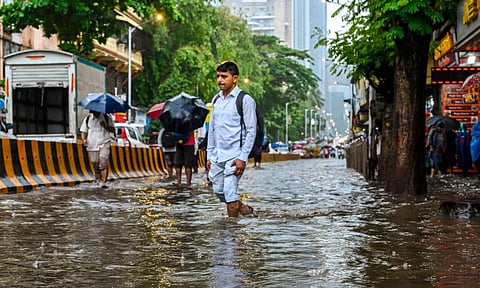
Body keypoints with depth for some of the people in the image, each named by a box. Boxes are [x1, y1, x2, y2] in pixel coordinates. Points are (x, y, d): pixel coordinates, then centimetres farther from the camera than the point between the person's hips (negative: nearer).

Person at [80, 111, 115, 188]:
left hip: (104, 144, -3)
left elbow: (112, 130, 4)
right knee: (95, 164, 7)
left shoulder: (107, 118, 8)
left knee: (103, 163, -17)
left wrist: (105, 126, -15)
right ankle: (98, 181, 24)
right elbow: (84, 132, 12)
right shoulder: (87, 119, 12)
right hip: (92, 145, 3)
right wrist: (84, 139, -7)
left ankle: (104, 182, -20)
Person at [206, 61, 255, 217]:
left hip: (234, 156, -7)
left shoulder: (245, 100, -8)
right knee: (219, 191, 12)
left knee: (229, 191, -9)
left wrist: (243, 158, -16)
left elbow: (251, 131, -11)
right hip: (217, 156, 7)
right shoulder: (216, 99, 12)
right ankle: (243, 208, 35)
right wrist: (209, 155, 14)